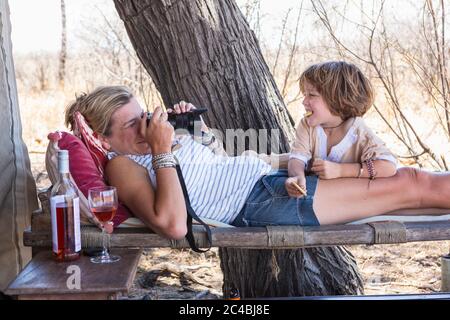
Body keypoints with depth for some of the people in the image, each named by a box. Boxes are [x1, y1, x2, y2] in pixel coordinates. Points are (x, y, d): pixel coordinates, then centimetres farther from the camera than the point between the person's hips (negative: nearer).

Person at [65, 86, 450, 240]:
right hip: (259, 202, -9)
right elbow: (174, 225, -28)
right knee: (412, 186, -6)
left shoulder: (146, 143, 13)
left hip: (270, 174, 9)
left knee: (406, 177, 7)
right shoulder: (121, 166, -10)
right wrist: (162, 151, -22)